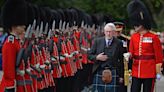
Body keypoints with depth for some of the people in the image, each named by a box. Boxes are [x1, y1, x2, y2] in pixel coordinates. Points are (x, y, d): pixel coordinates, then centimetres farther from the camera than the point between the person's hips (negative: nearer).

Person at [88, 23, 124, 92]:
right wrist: (97, 57, -12)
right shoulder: (97, 41, 7)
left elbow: (121, 60, 3)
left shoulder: (119, 43, 3)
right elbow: (89, 55, 9)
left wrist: (121, 76, 1)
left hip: (113, 74, -1)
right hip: (99, 73, 1)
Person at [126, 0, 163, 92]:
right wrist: (128, 55, -13)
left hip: (149, 73, -4)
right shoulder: (134, 37, 8)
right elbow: (132, 52, 12)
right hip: (136, 72, 5)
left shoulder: (154, 37, -7)